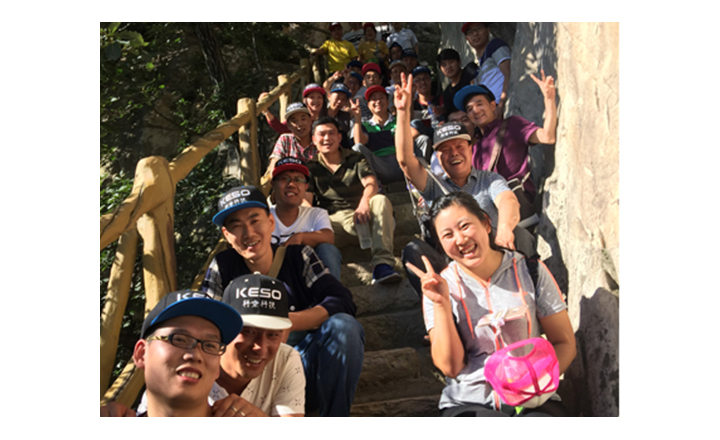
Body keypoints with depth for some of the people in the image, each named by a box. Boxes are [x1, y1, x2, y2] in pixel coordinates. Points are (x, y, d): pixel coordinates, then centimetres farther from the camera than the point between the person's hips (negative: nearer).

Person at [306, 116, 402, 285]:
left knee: (381, 201, -33)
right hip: (334, 221, -1)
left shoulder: (355, 159, 15)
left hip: (361, 217, 1)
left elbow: (371, 182, -5)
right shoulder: (311, 168, 15)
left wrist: (364, 203, -31)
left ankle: (382, 263, -43)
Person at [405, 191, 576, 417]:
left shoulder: (530, 271, 2)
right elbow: (450, 366, -3)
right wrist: (441, 304, -12)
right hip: (468, 403, 0)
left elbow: (564, 343, 5)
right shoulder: (442, 287, 3)